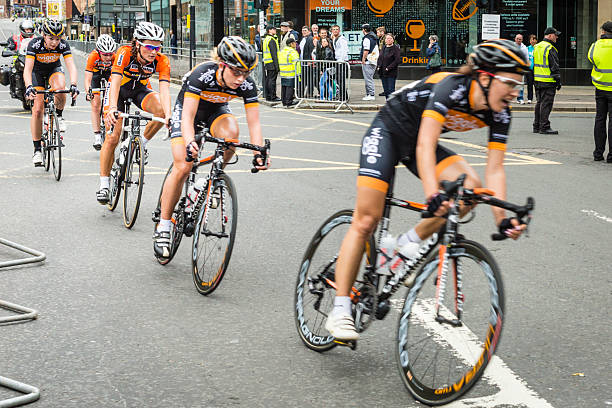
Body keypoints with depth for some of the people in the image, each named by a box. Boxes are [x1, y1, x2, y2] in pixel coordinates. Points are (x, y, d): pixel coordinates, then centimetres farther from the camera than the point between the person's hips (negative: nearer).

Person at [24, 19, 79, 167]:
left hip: (54, 69, 1)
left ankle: (59, 116, -5)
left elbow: (71, 66, -34)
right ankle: (37, 148, -1)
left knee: (60, 88, -35)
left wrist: (73, 85, -52)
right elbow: (28, 69, -38)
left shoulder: (63, 45, -27)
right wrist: (29, 87, -55)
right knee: (37, 109, -11)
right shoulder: (34, 44, -31)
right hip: (37, 72, -1)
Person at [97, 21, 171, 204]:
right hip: (119, 88, -2)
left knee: (161, 110, -30)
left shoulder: (162, 61, -26)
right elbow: (115, 81, -43)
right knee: (112, 138, -10)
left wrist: (168, 116, -50)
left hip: (140, 89, 2)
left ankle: (141, 144, -4)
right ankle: (104, 185, 3)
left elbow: (164, 89, -34)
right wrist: (112, 109, -59)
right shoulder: (125, 53, -33)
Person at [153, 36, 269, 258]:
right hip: (187, 109, -3)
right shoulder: (202, 74, -36)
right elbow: (188, 117, -39)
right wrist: (190, 142, -56)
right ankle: (163, 227, -6)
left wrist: (259, 152, -40)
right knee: (182, 167, -19)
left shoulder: (247, 85, -26)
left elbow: (254, 123, -25)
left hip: (216, 110, 3)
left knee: (230, 132, -33)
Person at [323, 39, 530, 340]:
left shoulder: (500, 114, -13)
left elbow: (494, 170, -12)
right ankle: (340, 311, -9)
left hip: (418, 142, 6)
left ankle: (409, 243, -3)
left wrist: (502, 218, -24)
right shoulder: (451, 87, -33)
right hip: (388, 131, -6)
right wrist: (433, 196, -53)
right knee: (366, 220, -12)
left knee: (470, 186, -19)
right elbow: (425, 146, -41)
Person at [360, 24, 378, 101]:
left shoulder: (367, 38, -13)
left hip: (367, 62, -10)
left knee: (368, 79, -9)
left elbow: (366, 50, -19)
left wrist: (363, 60, -14)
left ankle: (371, 95, -12)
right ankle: (369, 94, 18)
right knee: (370, 78, 15)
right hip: (374, 61, 10)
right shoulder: (374, 38, 17)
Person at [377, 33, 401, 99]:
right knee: (386, 90, 10)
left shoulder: (395, 48, -7)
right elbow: (379, 58, 22)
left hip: (391, 74, -7)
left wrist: (389, 68, -17)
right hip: (383, 73, 7)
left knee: (391, 90, -8)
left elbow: (397, 60, -15)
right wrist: (379, 66, 5)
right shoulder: (383, 48, 14)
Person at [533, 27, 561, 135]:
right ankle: (544, 127, -6)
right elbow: (554, 66, -15)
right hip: (548, 81, -8)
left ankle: (536, 126, 18)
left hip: (537, 80, 9)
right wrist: (558, 81, -10)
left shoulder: (536, 47, 14)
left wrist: (532, 79, 23)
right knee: (546, 104, -6)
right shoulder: (550, 49, -13)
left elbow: (532, 64, 19)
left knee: (539, 103, 15)